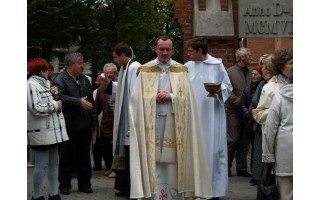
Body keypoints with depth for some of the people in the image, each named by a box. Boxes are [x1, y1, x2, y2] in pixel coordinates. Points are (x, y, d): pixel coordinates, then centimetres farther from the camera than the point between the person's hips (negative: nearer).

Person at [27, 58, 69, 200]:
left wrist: (52, 96, 8)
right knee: (42, 165, -5)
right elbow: (36, 109, -21)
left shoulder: (41, 84, 19)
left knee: (54, 163, 11)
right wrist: (55, 105, -11)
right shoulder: (31, 85, -13)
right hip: (41, 132, -10)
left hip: (51, 131, 10)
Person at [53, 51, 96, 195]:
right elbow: (60, 97, -22)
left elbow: (91, 101, 18)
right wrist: (79, 102, -27)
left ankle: (84, 183, 19)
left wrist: (93, 121, 14)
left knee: (84, 156, 11)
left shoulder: (84, 80, 15)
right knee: (67, 157, 2)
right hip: (68, 125, -6)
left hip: (84, 125, 6)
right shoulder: (60, 80, -6)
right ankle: (64, 185, 11)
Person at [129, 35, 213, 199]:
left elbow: (187, 97, 1)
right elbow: (138, 98, 1)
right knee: (154, 161, -2)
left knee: (173, 162, 0)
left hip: (174, 121, 1)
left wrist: (171, 96, -12)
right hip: (152, 121, 0)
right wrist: (155, 97, -12)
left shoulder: (181, 71, 8)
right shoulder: (145, 71, 6)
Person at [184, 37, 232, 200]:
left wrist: (219, 89, -16)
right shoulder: (188, 67, 5)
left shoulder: (216, 65, -1)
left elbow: (228, 87, 2)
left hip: (212, 116, -2)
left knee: (212, 149, -1)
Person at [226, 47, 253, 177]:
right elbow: (228, 93, -10)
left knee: (245, 142, 8)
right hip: (234, 111, -5)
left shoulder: (250, 72, 9)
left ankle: (241, 168, 17)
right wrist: (241, 103, -14)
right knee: (232, 140, -2)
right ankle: (226, 167, 10)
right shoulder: (230, 72, -5)